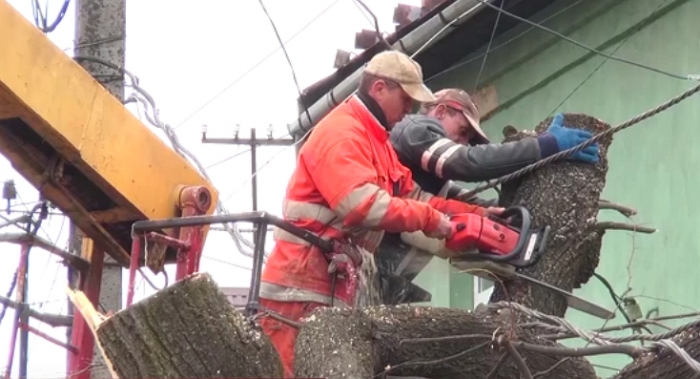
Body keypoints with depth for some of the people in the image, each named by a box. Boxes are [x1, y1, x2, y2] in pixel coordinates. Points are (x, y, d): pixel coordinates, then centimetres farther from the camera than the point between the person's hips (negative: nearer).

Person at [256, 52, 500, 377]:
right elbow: (365, 205, -25)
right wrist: (429, 218, -14)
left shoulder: (376, 139, 21)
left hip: (335, 288, 11)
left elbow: (412, 195, 20)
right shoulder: (342, 133, -14)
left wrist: (475, 214, 12)